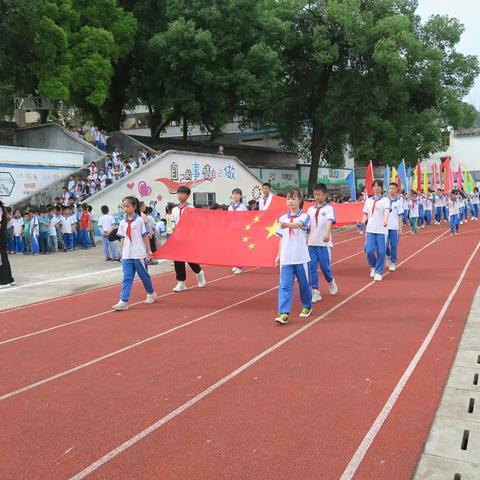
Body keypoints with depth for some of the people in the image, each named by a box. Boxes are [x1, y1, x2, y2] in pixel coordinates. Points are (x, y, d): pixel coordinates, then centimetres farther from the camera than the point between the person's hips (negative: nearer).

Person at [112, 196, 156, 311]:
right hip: (127, 255, 4)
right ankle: (123, 301, -6)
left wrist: (149, 250, -3)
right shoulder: (123, 222, 8)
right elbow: (122, 238, 13)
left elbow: (145, 236, -3)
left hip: (139, 254, -3)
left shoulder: (139, 220, -4)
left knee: (144, 275, 9)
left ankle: (151, 294, 31)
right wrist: (122, 252, 10)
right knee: (127, 277, -2)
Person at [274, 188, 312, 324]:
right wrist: (278, 255, 13)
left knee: (304, 284, 11)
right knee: (284, 286, -6)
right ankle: (283, 313, -8)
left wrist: (288, 225, -48)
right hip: (286, 258, 3)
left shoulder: (304, 216, -4)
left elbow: (298, 224, -28)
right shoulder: (283, 218, 9)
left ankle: (307, 307, 33)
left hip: (301, 257, -3)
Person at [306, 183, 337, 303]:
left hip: (324, 243, -4)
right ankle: (315, 291, 7)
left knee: (325, 266, 2)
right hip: (312, 243, 4)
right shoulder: (311, 209, 10)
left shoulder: (329, 208, -4)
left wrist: (327, 233, -37)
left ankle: (330, 281, 34)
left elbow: (330, 221, -21)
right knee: (312, 267, 0)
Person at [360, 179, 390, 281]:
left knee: (380, 252, -2)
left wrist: (385, 221, -34)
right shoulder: (368, 200, 13)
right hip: (370, 229, 2)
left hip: (382, 230, -2)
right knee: (369, 250, -8)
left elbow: (386, 211, -15)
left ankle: (378, 272, 12)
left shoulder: (385, 200, 2)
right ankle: (373, 266, 20)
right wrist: (362, 221, -6)